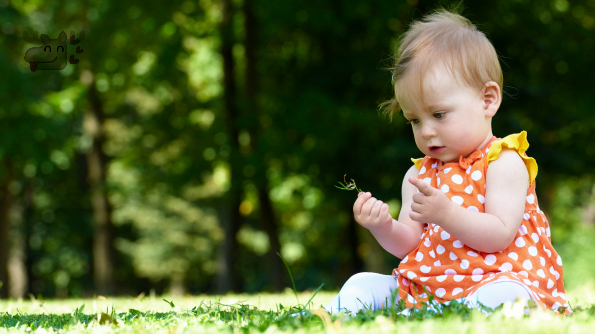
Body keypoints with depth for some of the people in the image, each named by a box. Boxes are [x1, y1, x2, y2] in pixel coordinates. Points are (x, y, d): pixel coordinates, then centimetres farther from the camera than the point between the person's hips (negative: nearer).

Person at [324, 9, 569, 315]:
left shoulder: (503, 163, -3)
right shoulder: (419, 174, 17)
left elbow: (500, 235, -13)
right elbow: (409, 246, 13)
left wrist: (447, 214, -26)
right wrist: (384, 227, -10)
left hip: (496, 280, -7)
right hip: (425, 286, 7)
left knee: (501, 294, -39)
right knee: (363, 284, -3)